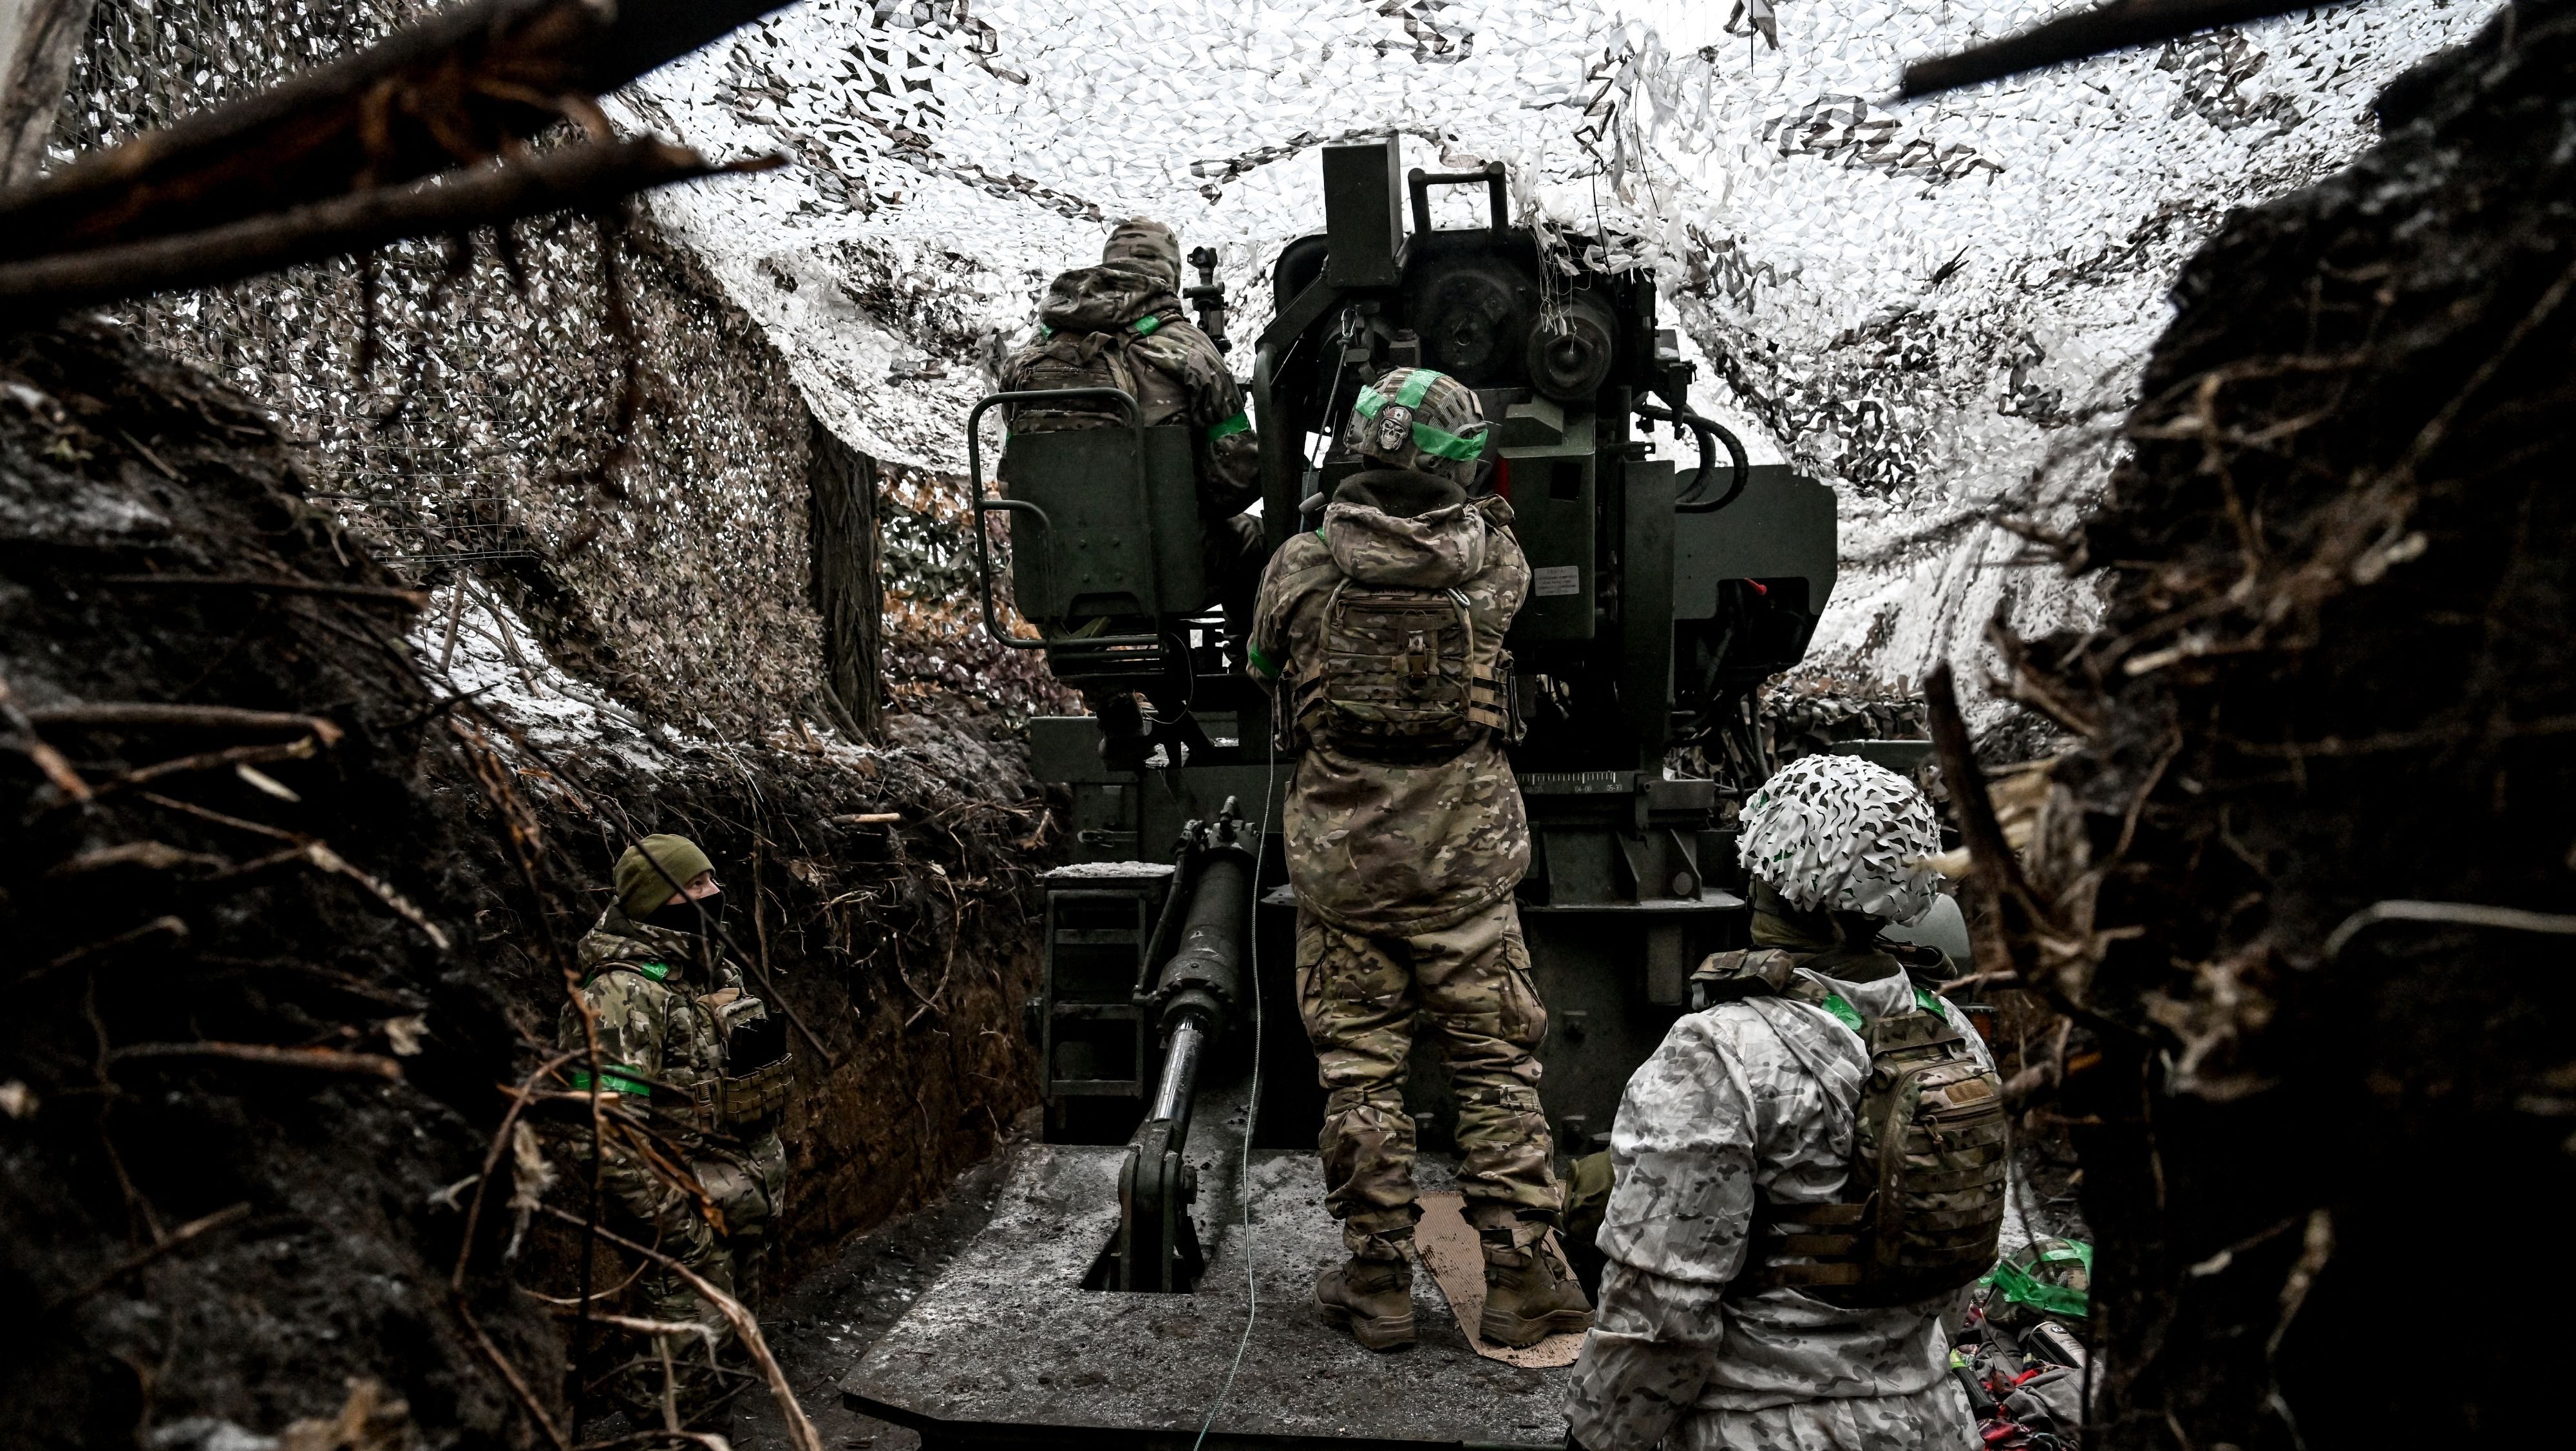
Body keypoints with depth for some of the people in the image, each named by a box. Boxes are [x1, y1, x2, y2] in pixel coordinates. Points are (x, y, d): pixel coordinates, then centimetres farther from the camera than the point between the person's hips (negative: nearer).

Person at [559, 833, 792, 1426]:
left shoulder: (718, 972, 8)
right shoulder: (623, 994, -20)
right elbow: (606, 1130, -24)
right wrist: (671, 1225, -22)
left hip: (749, 1208, 9)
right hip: (691, 1217, -9)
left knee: (724, 1349, 21)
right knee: (681, 1374, 0)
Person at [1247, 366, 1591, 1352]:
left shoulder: (1300, 565, -7)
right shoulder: (1493, 559, -7)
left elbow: (1263, 669, 12)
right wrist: (1485, 507, 36)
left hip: (1339, 854, 0)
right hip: (1464, 857, 0)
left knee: (1358, 1068, 9)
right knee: (1495, 1065, 10)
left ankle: (1377, 1283, 16)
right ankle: (1521, 1279, 15)